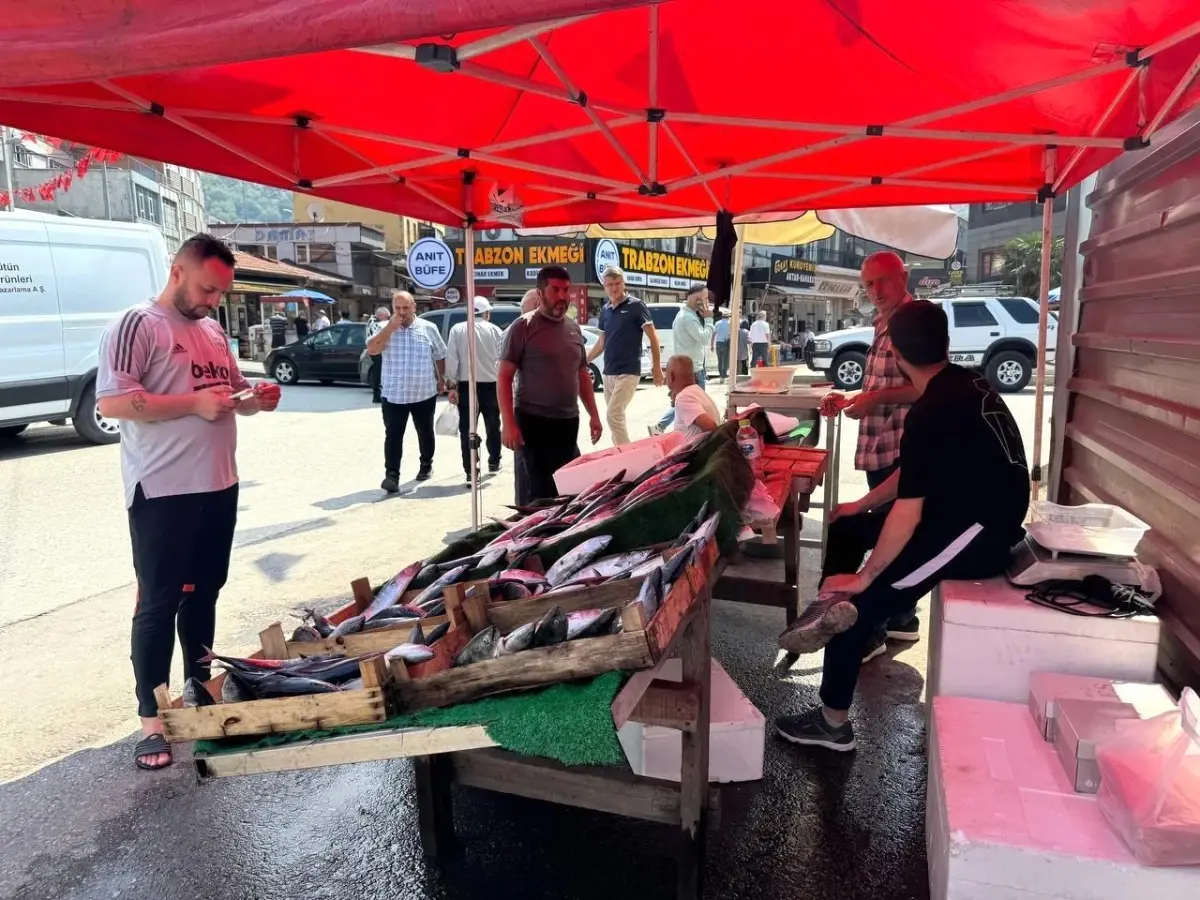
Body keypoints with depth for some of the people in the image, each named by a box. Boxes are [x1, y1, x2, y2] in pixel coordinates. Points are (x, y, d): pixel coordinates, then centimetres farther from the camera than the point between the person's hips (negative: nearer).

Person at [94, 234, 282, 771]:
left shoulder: (213, 332, 14)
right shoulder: (137, 326, -9)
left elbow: (233, 395, 22)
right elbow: (110, 402, -18)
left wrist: (257, 399, 0)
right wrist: (193, 404, -23)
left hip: (218, 487, 7)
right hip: (162, 494, -7)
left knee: (204, 594, 16)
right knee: (159, 604, 2)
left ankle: (200, 690, 31)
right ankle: (151, 720, 13)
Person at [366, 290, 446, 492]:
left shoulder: (429, 329, 1)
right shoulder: (385, 329, 2)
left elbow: (440, 356, 10)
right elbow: (371, 350, -13)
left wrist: (441, 379, 10)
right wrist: (390, 328, -16)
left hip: (424, 393, 1)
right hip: (393, 394, 0)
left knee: (425, 432, 15)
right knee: (393, 435, -7)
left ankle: (426, 465, 34)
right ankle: (391, 475, -7)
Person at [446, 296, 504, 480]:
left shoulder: (457, 330, 0)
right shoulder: (495, 331, 0)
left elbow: (451, 358, -5)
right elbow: (502, 359, -2)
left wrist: (452, 385, -2)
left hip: (466, 385, -1)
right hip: (490, 385, 1)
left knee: (467, 429, 2)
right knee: (493, 426, 18)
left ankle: (470, 470, -1)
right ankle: (494, 462, 32)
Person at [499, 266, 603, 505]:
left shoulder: (574, 329, 12)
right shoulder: (523, 327, -7)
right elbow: (504, 378, -9)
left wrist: (594, 415, 15)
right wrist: (508, 423, -17)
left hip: (568, 422, 6)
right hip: (533, 422, -6)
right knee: (535, 494, -1)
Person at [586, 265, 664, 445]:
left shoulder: (636, 306, -6)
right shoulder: (605, 310, 11)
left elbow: (653, 337, -5)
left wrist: (656, 367, -8)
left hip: (628, 372, -6)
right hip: (608, 373, 6)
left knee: (613, 415, -15)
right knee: (616, 416, 9)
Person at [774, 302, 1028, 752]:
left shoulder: (931, 412, -23)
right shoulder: (962, 383, 5)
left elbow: (907, 513, -23)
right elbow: (915, 475, 15)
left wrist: (863, 578, -13)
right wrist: (860, 506, 20)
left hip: (982, 534, -10)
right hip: (974, 511, 10)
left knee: (866, 601, -8)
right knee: (846, 527, 13)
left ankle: (833, 723, 4)